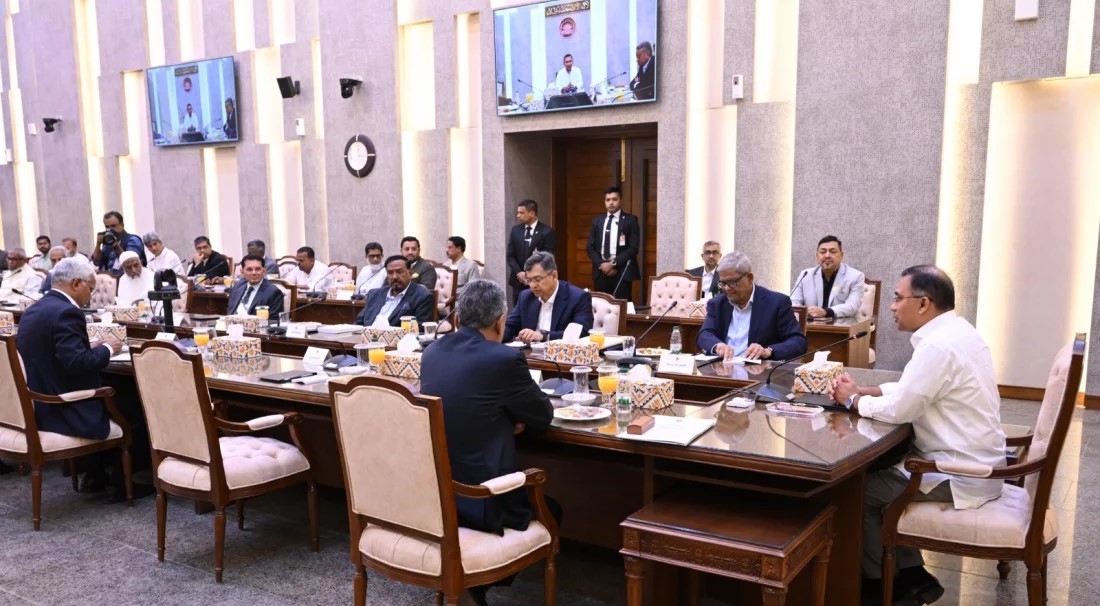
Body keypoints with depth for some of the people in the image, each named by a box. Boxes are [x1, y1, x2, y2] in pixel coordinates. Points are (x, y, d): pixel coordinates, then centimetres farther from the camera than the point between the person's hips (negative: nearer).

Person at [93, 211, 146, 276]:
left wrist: (118, 248, -23)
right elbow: (97, 262, 8)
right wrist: (98, 245, -2)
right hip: (109, 277, 6)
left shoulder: (133, 240, -4)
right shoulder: (108, 242, 14)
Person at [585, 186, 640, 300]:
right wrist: (601, 265, -6)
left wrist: (613, 264, -12)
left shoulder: (630, 220, 1)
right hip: (601, 271, 3)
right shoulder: (597, 220, 13)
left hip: (622, 271, -3)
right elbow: (590, 247, 10)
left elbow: (634, 248, -6)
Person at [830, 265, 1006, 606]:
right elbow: (910, 388, 16)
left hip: (961, 475, -10)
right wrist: (864, 390, 4)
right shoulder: (954, 332, 8)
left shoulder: (939, 345, -25)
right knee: (879, 470, 17)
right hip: (972, 463, 10)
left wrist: (854, 400, -6)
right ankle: (909, 575, 21)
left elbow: (898, 409, -24)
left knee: (859, 490, -2)